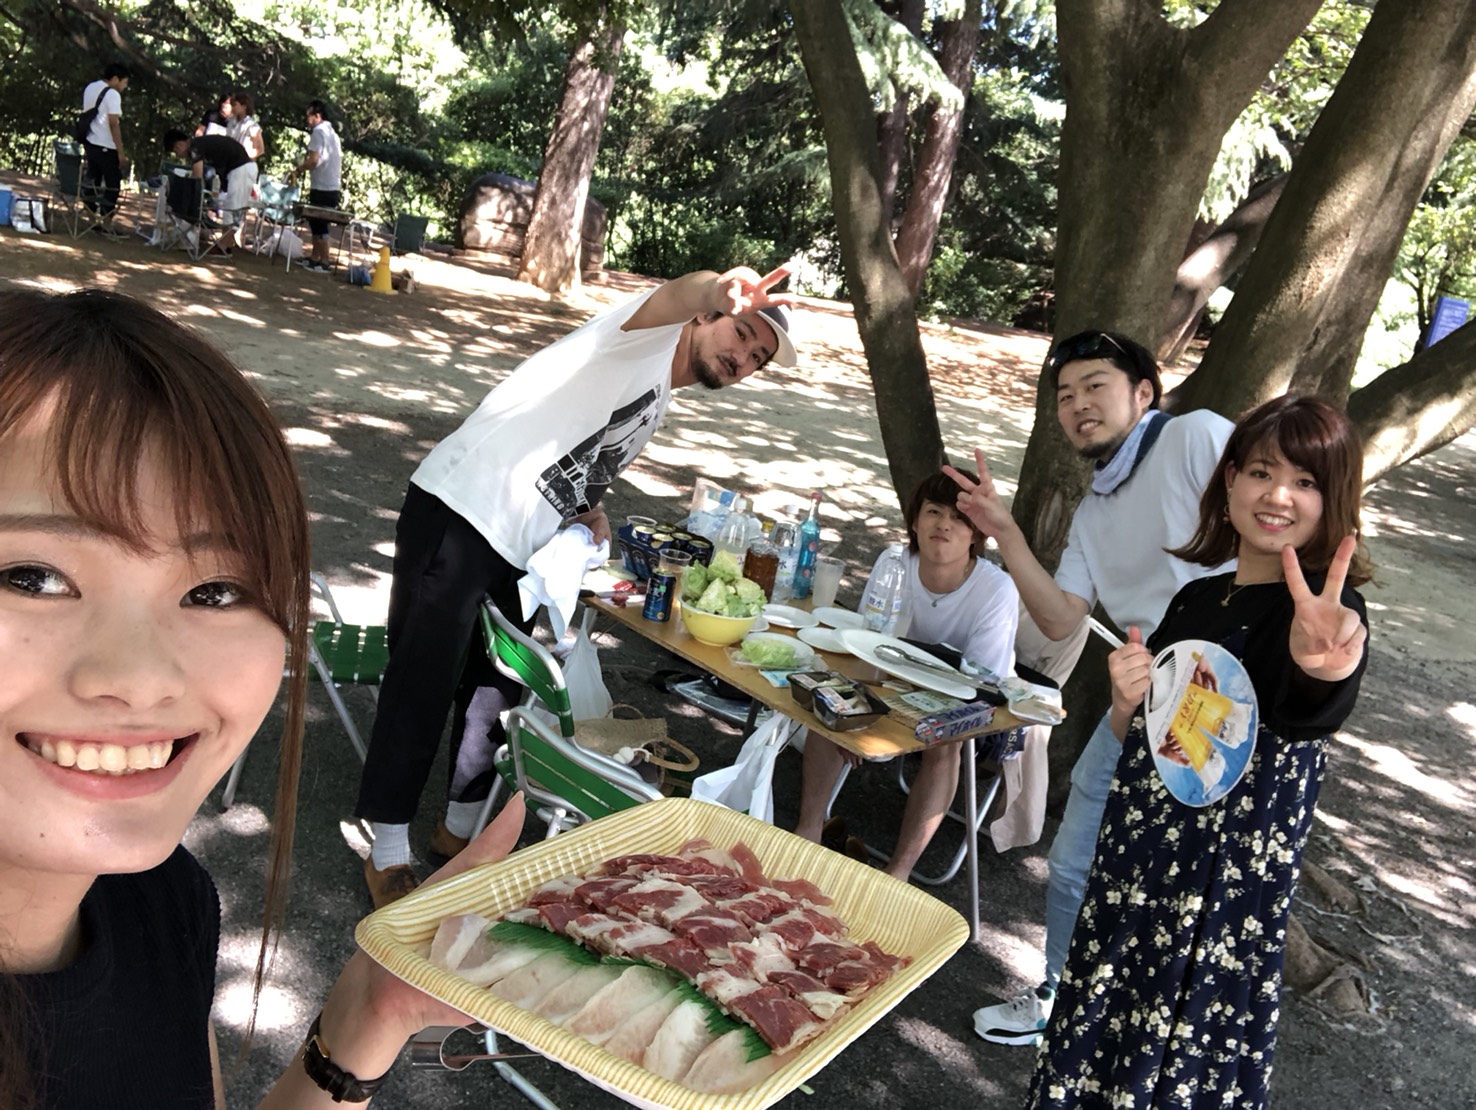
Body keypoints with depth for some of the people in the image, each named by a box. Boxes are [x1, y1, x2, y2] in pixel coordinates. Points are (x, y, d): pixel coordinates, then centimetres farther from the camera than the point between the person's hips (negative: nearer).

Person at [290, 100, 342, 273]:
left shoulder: (318, 132, -11)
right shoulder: (332, 133, 17)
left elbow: (313, 160, -19)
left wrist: (297, 170, -6)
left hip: (322, 187, -9)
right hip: (333, 187, 9)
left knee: (318, 224, -4)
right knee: (317, 223, 16)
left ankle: (324, 262, -2)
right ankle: (315, 257, 21)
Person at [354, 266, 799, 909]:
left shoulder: (657, 405, 18)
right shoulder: (648, 342, -8)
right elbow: (668, 297, -33)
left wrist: (591, 512, 8)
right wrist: (718, 290, -54)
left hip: (517, 556, 9)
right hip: (456, 515, -9)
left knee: (495, 691, 16)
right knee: (423, 685, -2)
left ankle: (462, 828, 34)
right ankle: (389, 855, 13)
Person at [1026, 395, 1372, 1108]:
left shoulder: (1326, 609, -14)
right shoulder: (1195, 598, 5)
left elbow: (1312, 708, -39)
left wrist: (1326, 663, -62)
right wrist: (1126, 700, -10)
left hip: (1229, 882, -5)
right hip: (1136, 860, 6)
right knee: (1099, 1025, 18)